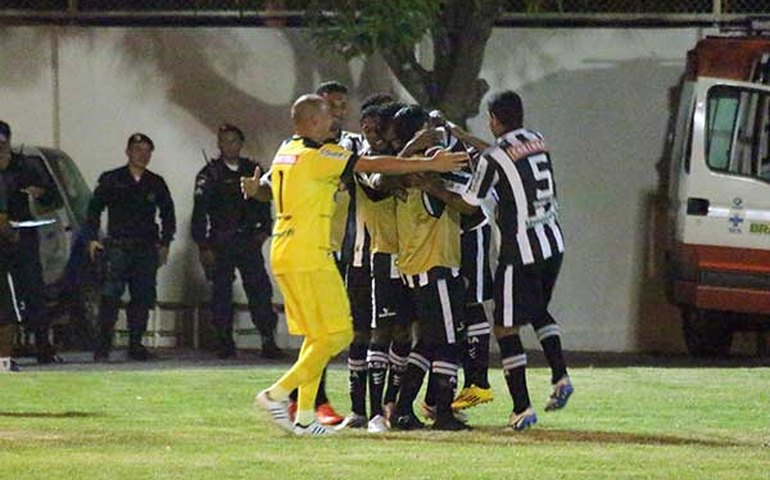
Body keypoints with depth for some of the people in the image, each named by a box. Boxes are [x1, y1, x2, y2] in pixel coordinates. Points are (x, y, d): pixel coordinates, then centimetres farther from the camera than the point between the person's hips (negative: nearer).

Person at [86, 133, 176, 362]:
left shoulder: (156, 184, 13)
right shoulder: (111, 180, 5)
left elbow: (168, 214, 20)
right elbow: (94, 209, 7)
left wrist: (165, 243, 12)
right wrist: (92, 238, -3)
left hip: (147, 248, 3)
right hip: (117, 246, -3)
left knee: (143, 296, 1)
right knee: (110, 295, -13)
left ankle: (135, 344, 9)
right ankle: (102, 345, -12)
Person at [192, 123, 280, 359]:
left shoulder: (252, 170, 13)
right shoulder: (210, 174, 3)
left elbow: (264, 202, 20)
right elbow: (200, 213, 0)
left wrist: (264, 229, 5)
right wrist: (203, 246, -6)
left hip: (249, 240, 2)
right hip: (221, 243, -2)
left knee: (260, 288, -7)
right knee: (221, 293, 0)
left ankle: (268, 340, -9)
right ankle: (225, 342, 6)